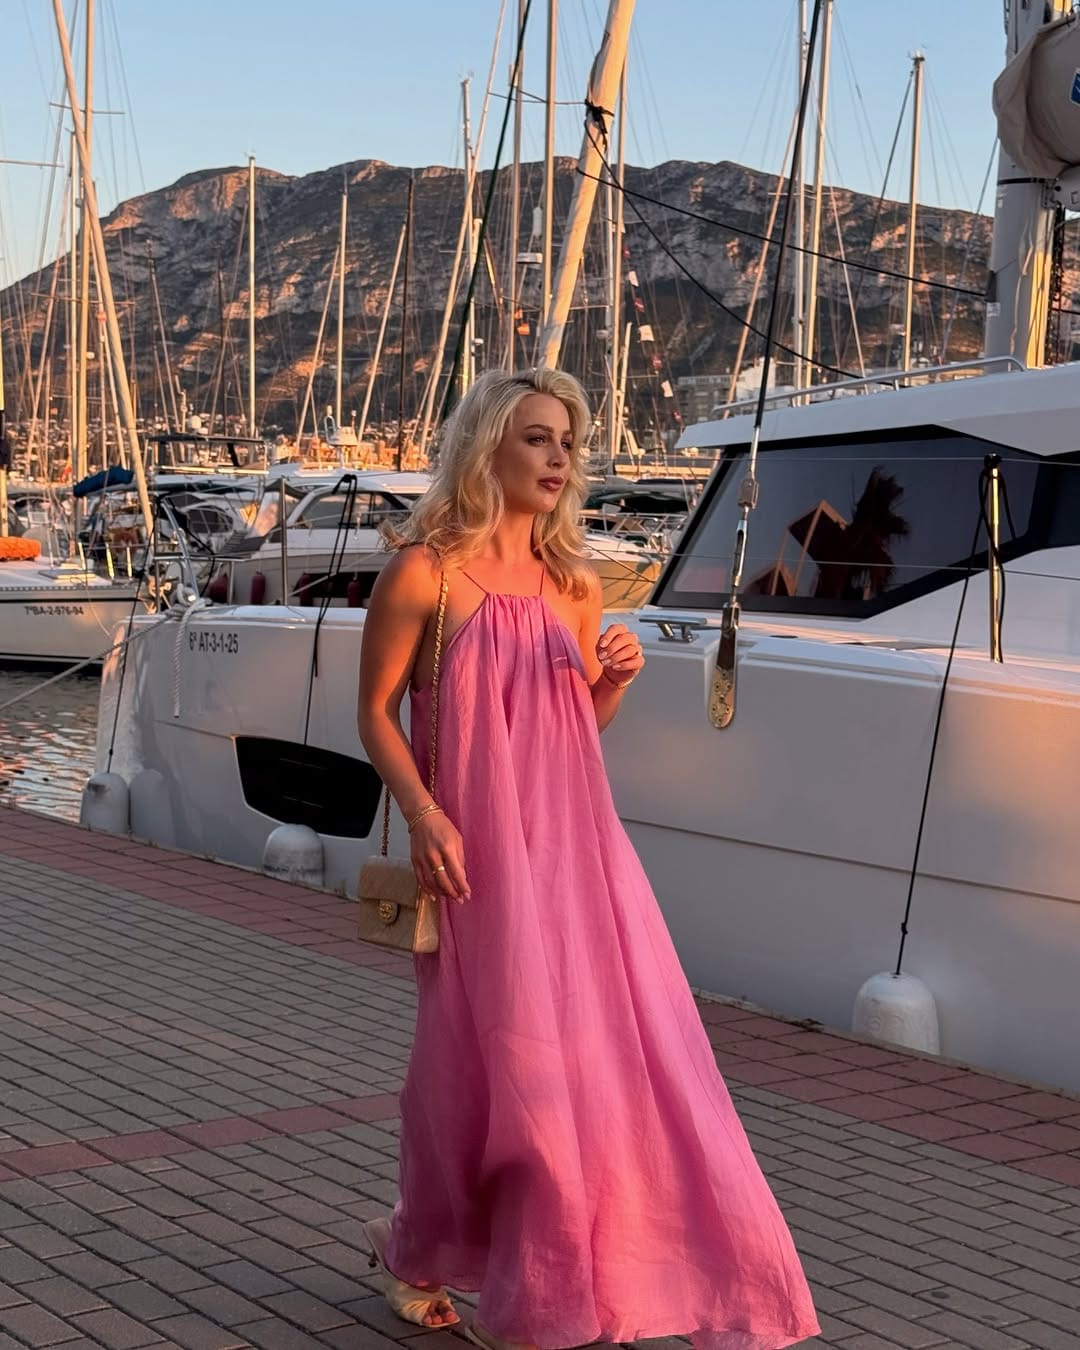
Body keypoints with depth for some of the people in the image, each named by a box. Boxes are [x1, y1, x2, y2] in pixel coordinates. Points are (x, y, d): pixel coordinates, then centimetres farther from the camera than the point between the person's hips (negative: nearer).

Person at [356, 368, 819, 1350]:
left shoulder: (575, 586, 9)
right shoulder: (425, 572, -6)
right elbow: (377, 711, -4)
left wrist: (615, 680, -3)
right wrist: (424, 815, -16)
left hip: (572, 842, 5)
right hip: (475, 849, -5)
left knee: (611, 1048, 3)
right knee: (485, 1057, 3)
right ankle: (417, 1250, 27)